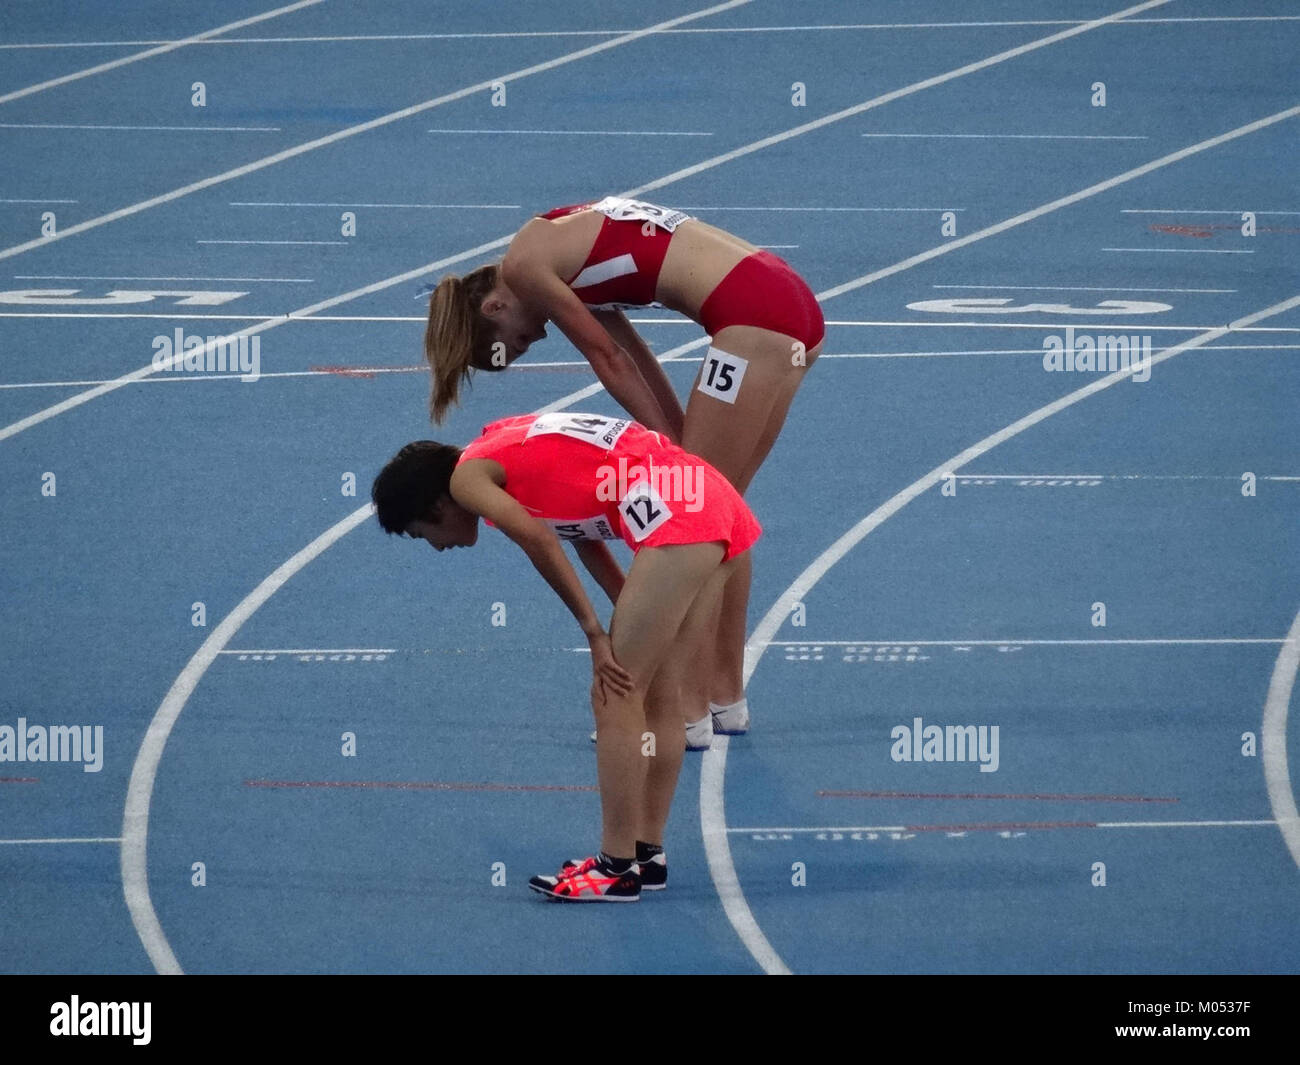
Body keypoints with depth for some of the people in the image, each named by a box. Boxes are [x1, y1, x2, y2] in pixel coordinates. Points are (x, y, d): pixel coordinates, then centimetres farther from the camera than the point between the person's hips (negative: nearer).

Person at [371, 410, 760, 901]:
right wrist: (631, 620, 14)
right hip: (721, 508, 10)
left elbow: (540, 541, -13)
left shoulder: (467, 478, 0)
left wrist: (595, 634, -8)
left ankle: (618, 869, -1)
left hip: (675, 518, -10)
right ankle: (647, 853, 24)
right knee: (657, 694, 17)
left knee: (615, 695, -4)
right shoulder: (504, 448, 26)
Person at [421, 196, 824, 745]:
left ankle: (691, 712, 0)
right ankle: (725, 696, 25)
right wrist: (684, 441, 15)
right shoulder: (563, 243, 23)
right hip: (795, 307, 10)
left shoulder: (523, 265, -3)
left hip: (753, 322, -10)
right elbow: (628, 355, 20)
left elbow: (609, 359, -1)